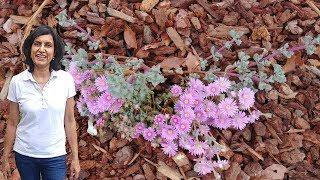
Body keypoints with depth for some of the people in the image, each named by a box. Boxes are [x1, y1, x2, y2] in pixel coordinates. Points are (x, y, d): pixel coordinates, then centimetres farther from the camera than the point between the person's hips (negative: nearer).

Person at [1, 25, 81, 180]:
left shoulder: (66, 79, -8)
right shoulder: (17, 82, -8)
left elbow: (69, 121, -2)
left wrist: (75, 157, 0)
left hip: (56, 156, 0)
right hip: (24, 155, 1)